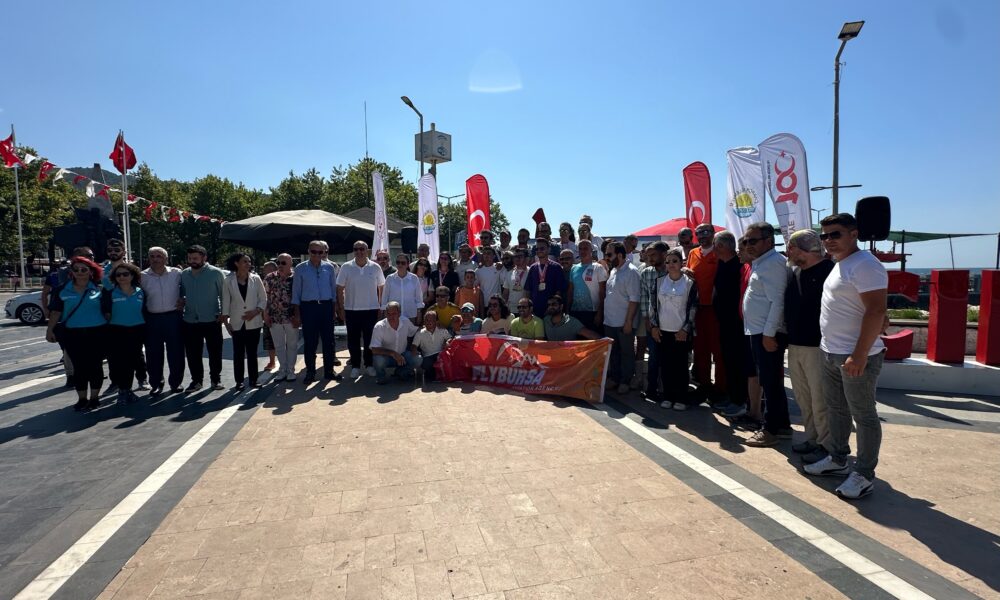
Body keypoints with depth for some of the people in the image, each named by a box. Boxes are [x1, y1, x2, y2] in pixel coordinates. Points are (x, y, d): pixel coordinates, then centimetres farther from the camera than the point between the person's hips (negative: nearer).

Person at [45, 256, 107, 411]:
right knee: (79, 367, 5)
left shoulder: (99, 289, 1)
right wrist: (50, 329, 0)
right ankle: (82, 399, 16)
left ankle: (95, 398, 15)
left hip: (97, 332, -1)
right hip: (73, 334, 1)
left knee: (95, 365, 4)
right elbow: (56, 311, 6)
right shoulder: (62, 290, 5)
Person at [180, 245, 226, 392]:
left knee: (215, 352, 4)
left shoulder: (216, 273, -6)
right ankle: (196, 380, 22)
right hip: (190, 321, 4)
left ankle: (216, 379, 18)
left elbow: (224, 294, -3)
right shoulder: (183, 274, 6)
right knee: (192, 353, 9)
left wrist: (223, 313, -10)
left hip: (212, 320, -3)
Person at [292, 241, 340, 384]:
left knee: (328, 340, 6)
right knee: (310, 341, 3)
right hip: (308, 307, -2)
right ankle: (310, 372, 14)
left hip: (326, 306, 2)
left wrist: (335, 306, 7)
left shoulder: (329, 267, 5)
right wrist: (296, 312, 0)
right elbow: (296, 291, 2)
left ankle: (329, 370, 17)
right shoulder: (300, 268, 0)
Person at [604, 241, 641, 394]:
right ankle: (614, 379, 28)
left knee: (627, 353, 6)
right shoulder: (613, 270, 11)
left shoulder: (631, 272, -14)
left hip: (624, 323, -8)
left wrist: (629, 322, -19)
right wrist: (602, 314, 13)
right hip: (610, 321, 8)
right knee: (613, 352, 16)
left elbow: (634, 300, -18)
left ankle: (625, 381, 17)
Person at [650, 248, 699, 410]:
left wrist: (686, 329, -9)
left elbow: (693, 308, -4)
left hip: (681, 332, -3)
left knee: (680, 366, 4)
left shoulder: (690, 283, -3)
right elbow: (654, 305, 8)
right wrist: (654, 326, 1)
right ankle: (667, 396, 18)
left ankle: (681, 398, 14)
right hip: (662, 331, 3)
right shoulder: (659, 281, 6)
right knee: (665, 365, 7)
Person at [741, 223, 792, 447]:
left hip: (767, 333, -10)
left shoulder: (772, 263, -14)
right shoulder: (761, 262, 16)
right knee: (771, 381, 16)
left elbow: (777, 301, -20)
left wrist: (768, 333, -22)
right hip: (759, 331, 10)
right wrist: (765, 333, 18)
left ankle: (771, 430, 7)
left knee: (770, 382, -2)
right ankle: (782, 425, 26)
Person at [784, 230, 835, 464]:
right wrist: (787, 335, 17)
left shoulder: (830, 270, -13)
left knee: (820, 400, -1)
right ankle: (812, 438, 27)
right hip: (794, 346, 8)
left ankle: (826, 445, 10)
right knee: (803, 398, 15)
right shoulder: (793, 272, 11)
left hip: (817, 347, -8)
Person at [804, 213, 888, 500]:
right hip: (830, 353, 10)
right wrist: (831, 347, 18)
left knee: (863, 415, 2)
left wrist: (859, 355, -26)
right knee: (836, 409, 18)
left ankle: (864, 475, 13)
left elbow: (876, 311, -23)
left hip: (856, 356, -10)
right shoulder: (839, 265, 14)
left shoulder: (865, 265, -16)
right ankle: (838, 460, 32)